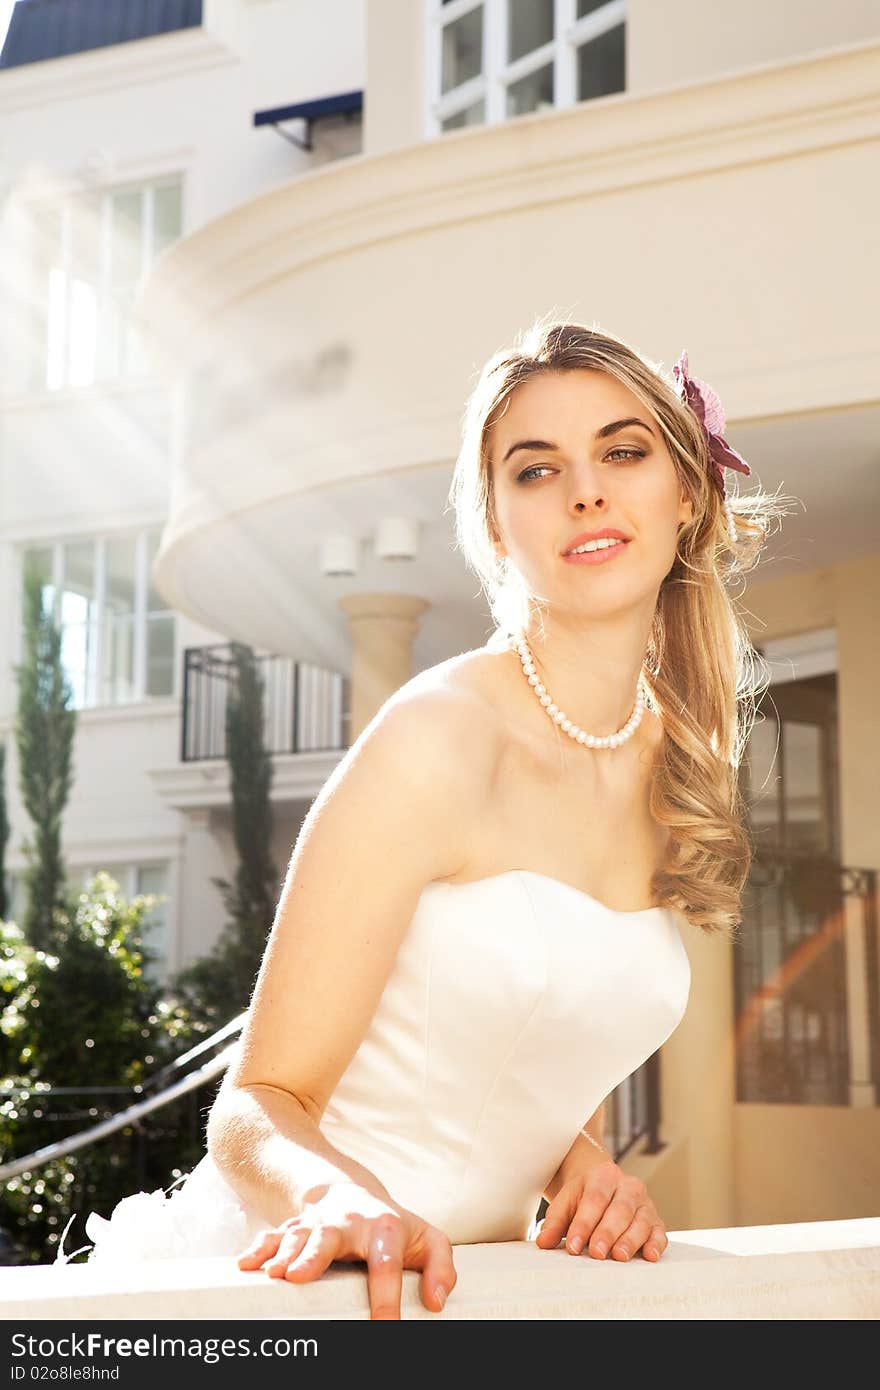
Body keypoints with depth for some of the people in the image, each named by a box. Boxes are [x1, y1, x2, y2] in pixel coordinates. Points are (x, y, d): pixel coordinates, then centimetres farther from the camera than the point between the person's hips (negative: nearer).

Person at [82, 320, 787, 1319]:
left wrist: (584, 1163, -3)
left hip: (457, 1280, 4)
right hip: (280, 1284, -4)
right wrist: (343, 1198, -32)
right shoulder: (439, 738, -14)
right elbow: (259, 1104, -12)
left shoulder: (678, 767, 6)